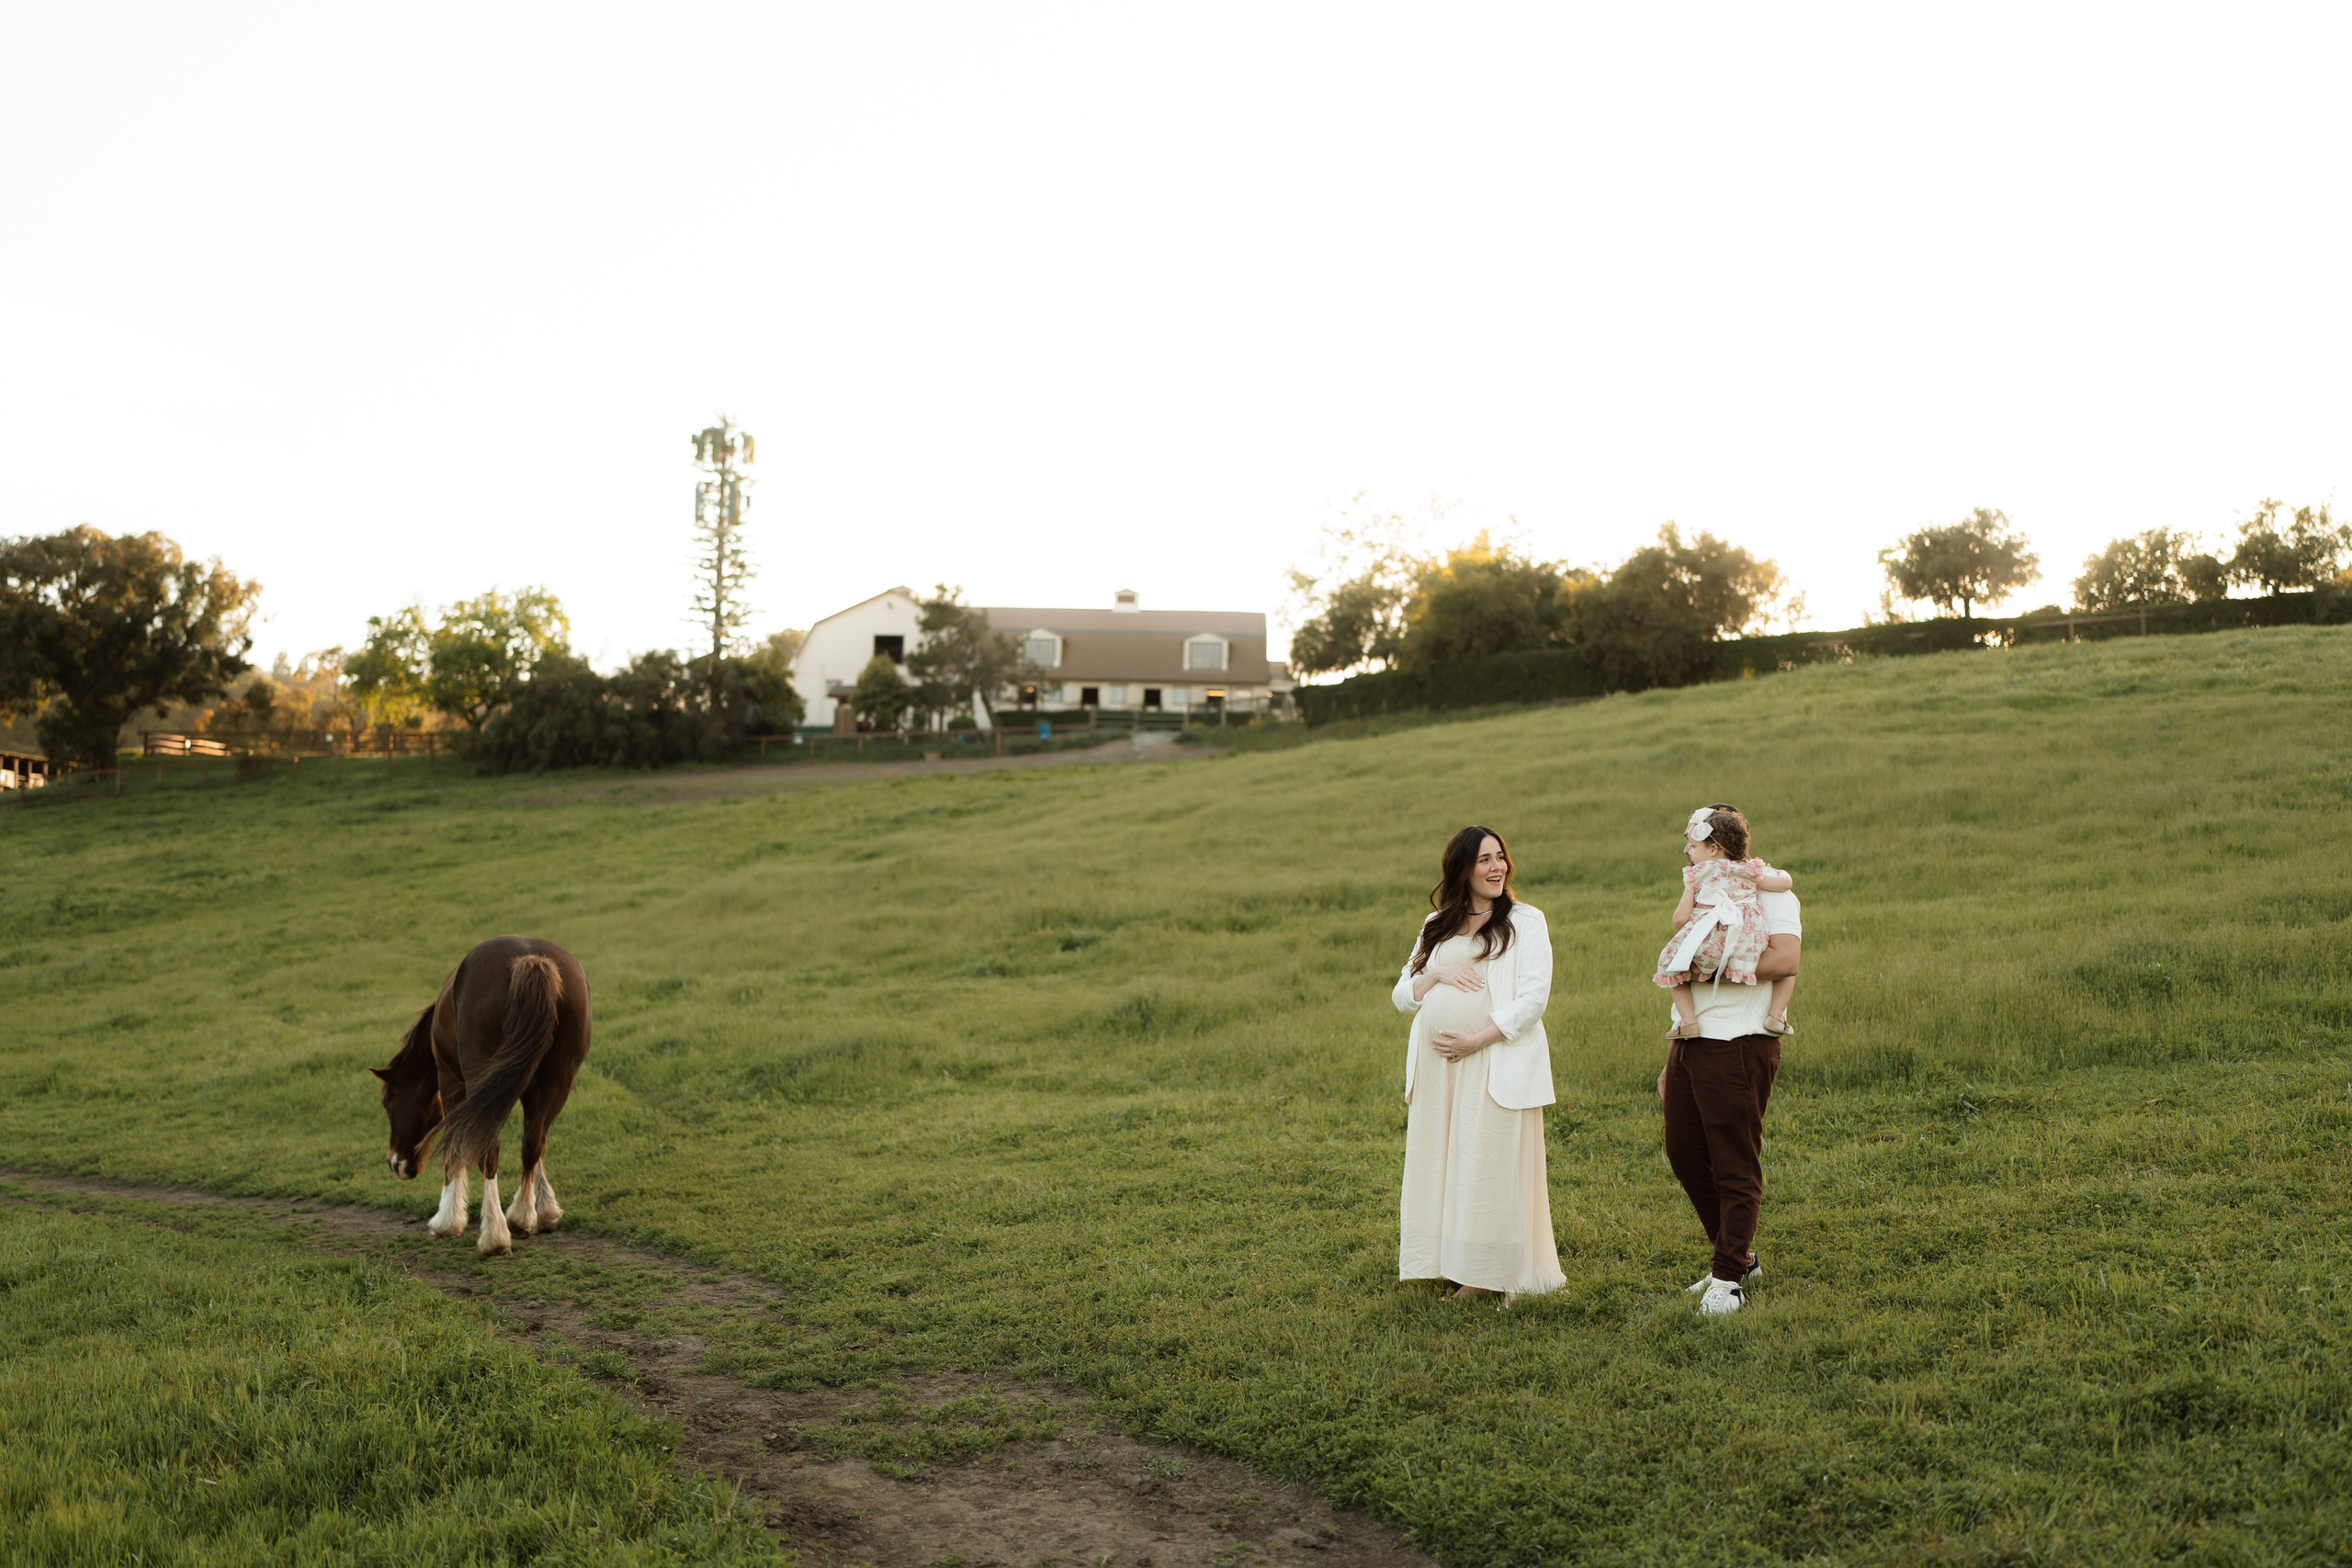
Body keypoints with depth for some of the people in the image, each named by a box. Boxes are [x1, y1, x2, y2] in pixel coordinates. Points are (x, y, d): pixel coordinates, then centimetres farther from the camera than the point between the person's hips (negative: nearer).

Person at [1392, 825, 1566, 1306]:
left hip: (1497, 1063, -5)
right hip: (1437, 1069, 5)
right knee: (1444, 1168, 5)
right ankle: (1468, 1274, 13)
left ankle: (1506, 1275, 5)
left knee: (1496, 1167, -5)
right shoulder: (1437, 927, 16)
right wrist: (1437, 973, -6)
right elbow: (1402, 996, 14)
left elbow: (1533, 997, -7)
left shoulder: (1525, 920, 2)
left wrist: (1477, 1040, -14)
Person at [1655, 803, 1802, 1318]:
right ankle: (1738, 1255, 27)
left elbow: (1786, 959, -25)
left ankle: (1729, 1277, 6)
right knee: (1685, 1157, 11)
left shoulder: (1769, 894, -6)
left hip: (1738, 1048, -9)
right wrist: (1672, 1062, 20)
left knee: (1736, 1168, -2)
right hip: (1690, 1045, 9)